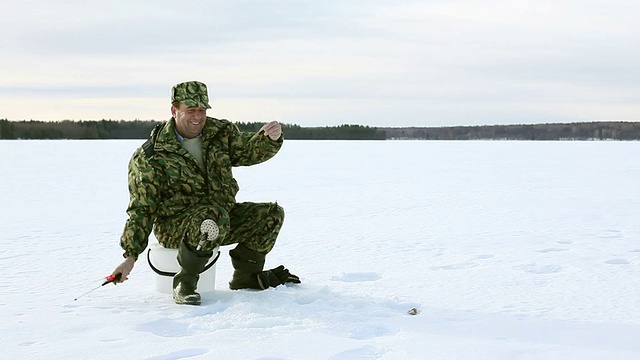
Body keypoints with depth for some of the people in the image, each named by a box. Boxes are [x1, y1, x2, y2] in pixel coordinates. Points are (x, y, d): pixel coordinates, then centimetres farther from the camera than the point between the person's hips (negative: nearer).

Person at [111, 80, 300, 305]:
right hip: (175, 225, -6)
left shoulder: (220, 132, 4)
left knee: (272, 214, -4)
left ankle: (245, 276, 11)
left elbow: (248, 151, -1)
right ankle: (185, 284, -20)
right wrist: (131, 256, -15)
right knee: (214, 218, -38)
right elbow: (141, 209, -11)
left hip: (222, 216, 6)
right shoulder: (150, 157, -12)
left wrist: (270, 139, -25)